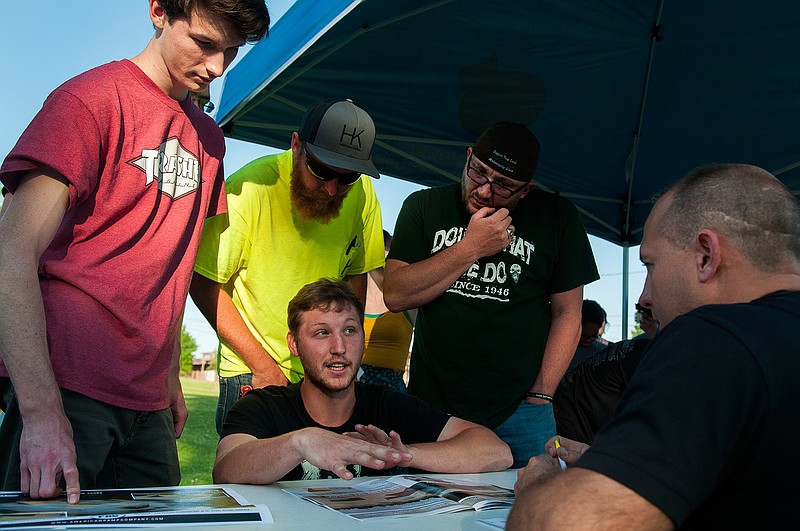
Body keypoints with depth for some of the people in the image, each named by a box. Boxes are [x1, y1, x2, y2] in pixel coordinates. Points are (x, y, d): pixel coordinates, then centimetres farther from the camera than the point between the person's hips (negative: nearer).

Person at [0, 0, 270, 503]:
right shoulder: (93, 98, -7)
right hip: (63, 386, -6)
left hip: (146, 398, 6)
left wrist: (171, 376, 14)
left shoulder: (209, 138, 14)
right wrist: (41, 410, -23)